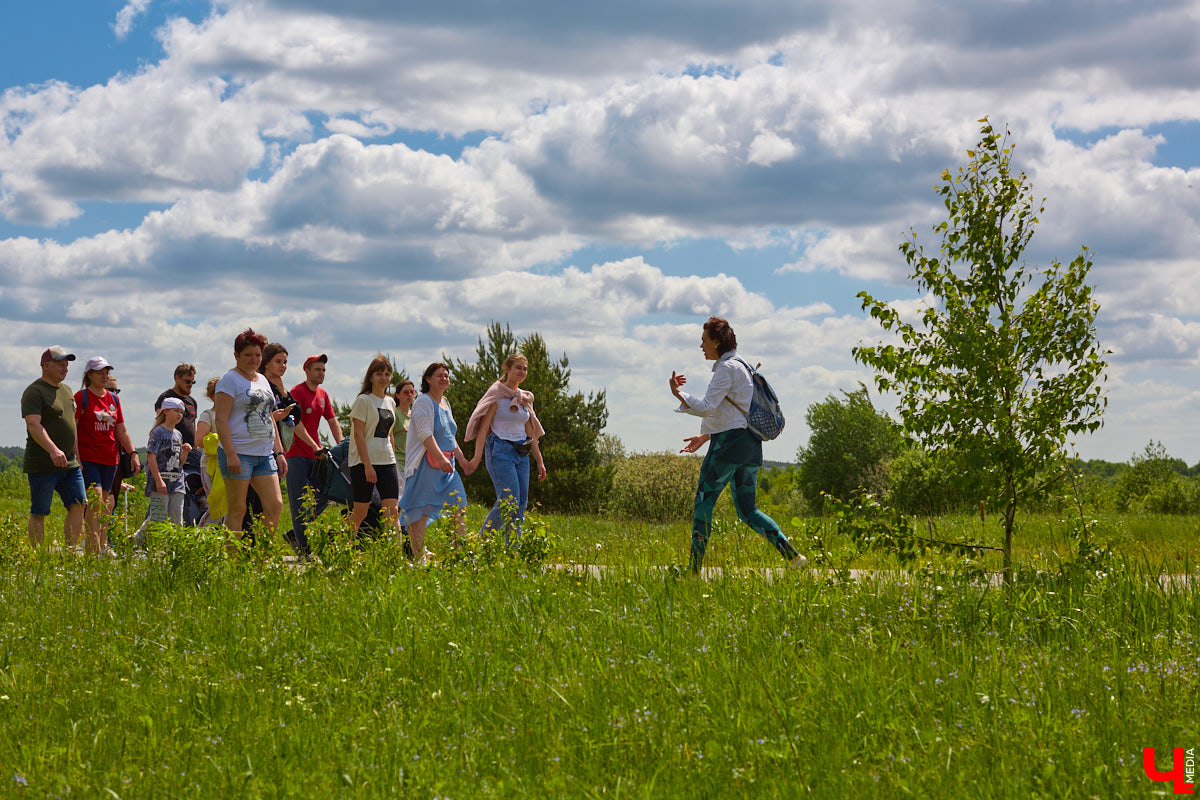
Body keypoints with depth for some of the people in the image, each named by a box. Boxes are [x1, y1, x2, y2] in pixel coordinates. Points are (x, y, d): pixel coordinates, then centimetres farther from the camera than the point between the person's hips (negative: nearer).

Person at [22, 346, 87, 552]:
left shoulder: (66, 390, 17)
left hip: (69, 463, 8)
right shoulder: (34, 392, -9)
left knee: (78, 505, 0)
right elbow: (33, 425, -22)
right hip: (42, 464, -8)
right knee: (39, 514, -2)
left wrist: (77, 456, 21)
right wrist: (53, 450, -35)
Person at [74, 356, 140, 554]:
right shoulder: (81, 397, -3)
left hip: (110, 459, 6)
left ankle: (104, 546, 15)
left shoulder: (113, 399, 15)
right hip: (88, 459, -6)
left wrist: (133, 452, 10)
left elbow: (121, 431, 20)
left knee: (106, 504, 9)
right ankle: (95, 549, -17)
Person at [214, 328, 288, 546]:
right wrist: (230, 454, -20)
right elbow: (221, 419, -12)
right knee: (237, 509, -4)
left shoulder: (263, 380, 19)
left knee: (275, 505, -1)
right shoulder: (230, 379, -5)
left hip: (264, 454, 7)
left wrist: (279, 452, 17)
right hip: (239, 454, -7)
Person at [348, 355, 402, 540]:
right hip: (364, 462, -6)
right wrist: (367, 465, -18)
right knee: (360, 512, -1)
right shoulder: (363, 400, -6)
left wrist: (392, 459, 16)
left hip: (387, 462, 6)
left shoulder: (390, 402, 14)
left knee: (393, 510, -5)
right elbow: (358, 434, -12)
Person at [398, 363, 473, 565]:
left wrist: (461, 458, 19)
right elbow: (425, 434, -19)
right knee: (420, 511, -7)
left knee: (460, 506, 2)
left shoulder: (445, 403, 19)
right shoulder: (424, 402, -8)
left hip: (446, 464, 9)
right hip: (426, 464, -9)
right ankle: (418, 558, -7)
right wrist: (440, 458, -27)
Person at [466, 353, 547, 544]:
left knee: (520, 505, 1)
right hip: (501, 451, -7)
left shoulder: (525, 398, 16)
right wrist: (477, 456, -18)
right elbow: (484, 427, -9)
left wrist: (539, 461, 19)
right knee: (509, 502, -16)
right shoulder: (497, 394, -3)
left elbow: (530, 433, 21)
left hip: (521, 454, 7)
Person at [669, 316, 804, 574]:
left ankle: (694, 568, -1)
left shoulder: (727, 368, -11)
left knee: (703, 505, -2)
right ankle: (791, 554, -4)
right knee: (747, 510, 10)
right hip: (750, 445, 9)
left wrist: (678, 393, -8)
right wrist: (705, 437, 24)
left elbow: (706, 407, -20)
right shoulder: (742, 367, 19)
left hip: (729, 444, -9)